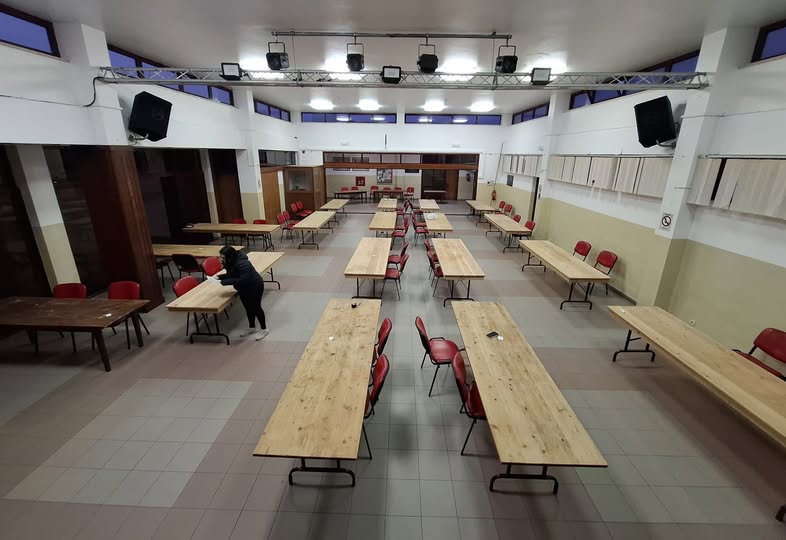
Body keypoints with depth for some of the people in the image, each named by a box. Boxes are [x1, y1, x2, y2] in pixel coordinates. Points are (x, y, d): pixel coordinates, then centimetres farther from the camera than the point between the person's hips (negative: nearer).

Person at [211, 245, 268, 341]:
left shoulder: (242, 263, -33)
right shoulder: (231, 262, -5)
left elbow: (243, 280, -38)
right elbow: (231, 275, 8)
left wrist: (225, 282, -37)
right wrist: (219, 277, -9)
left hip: (254, 287, -8)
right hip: (244, 289, 8)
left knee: (256, 307, 5)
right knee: (248, 308, 18)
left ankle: (264, 329, 22)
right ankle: (251, 327, 36)